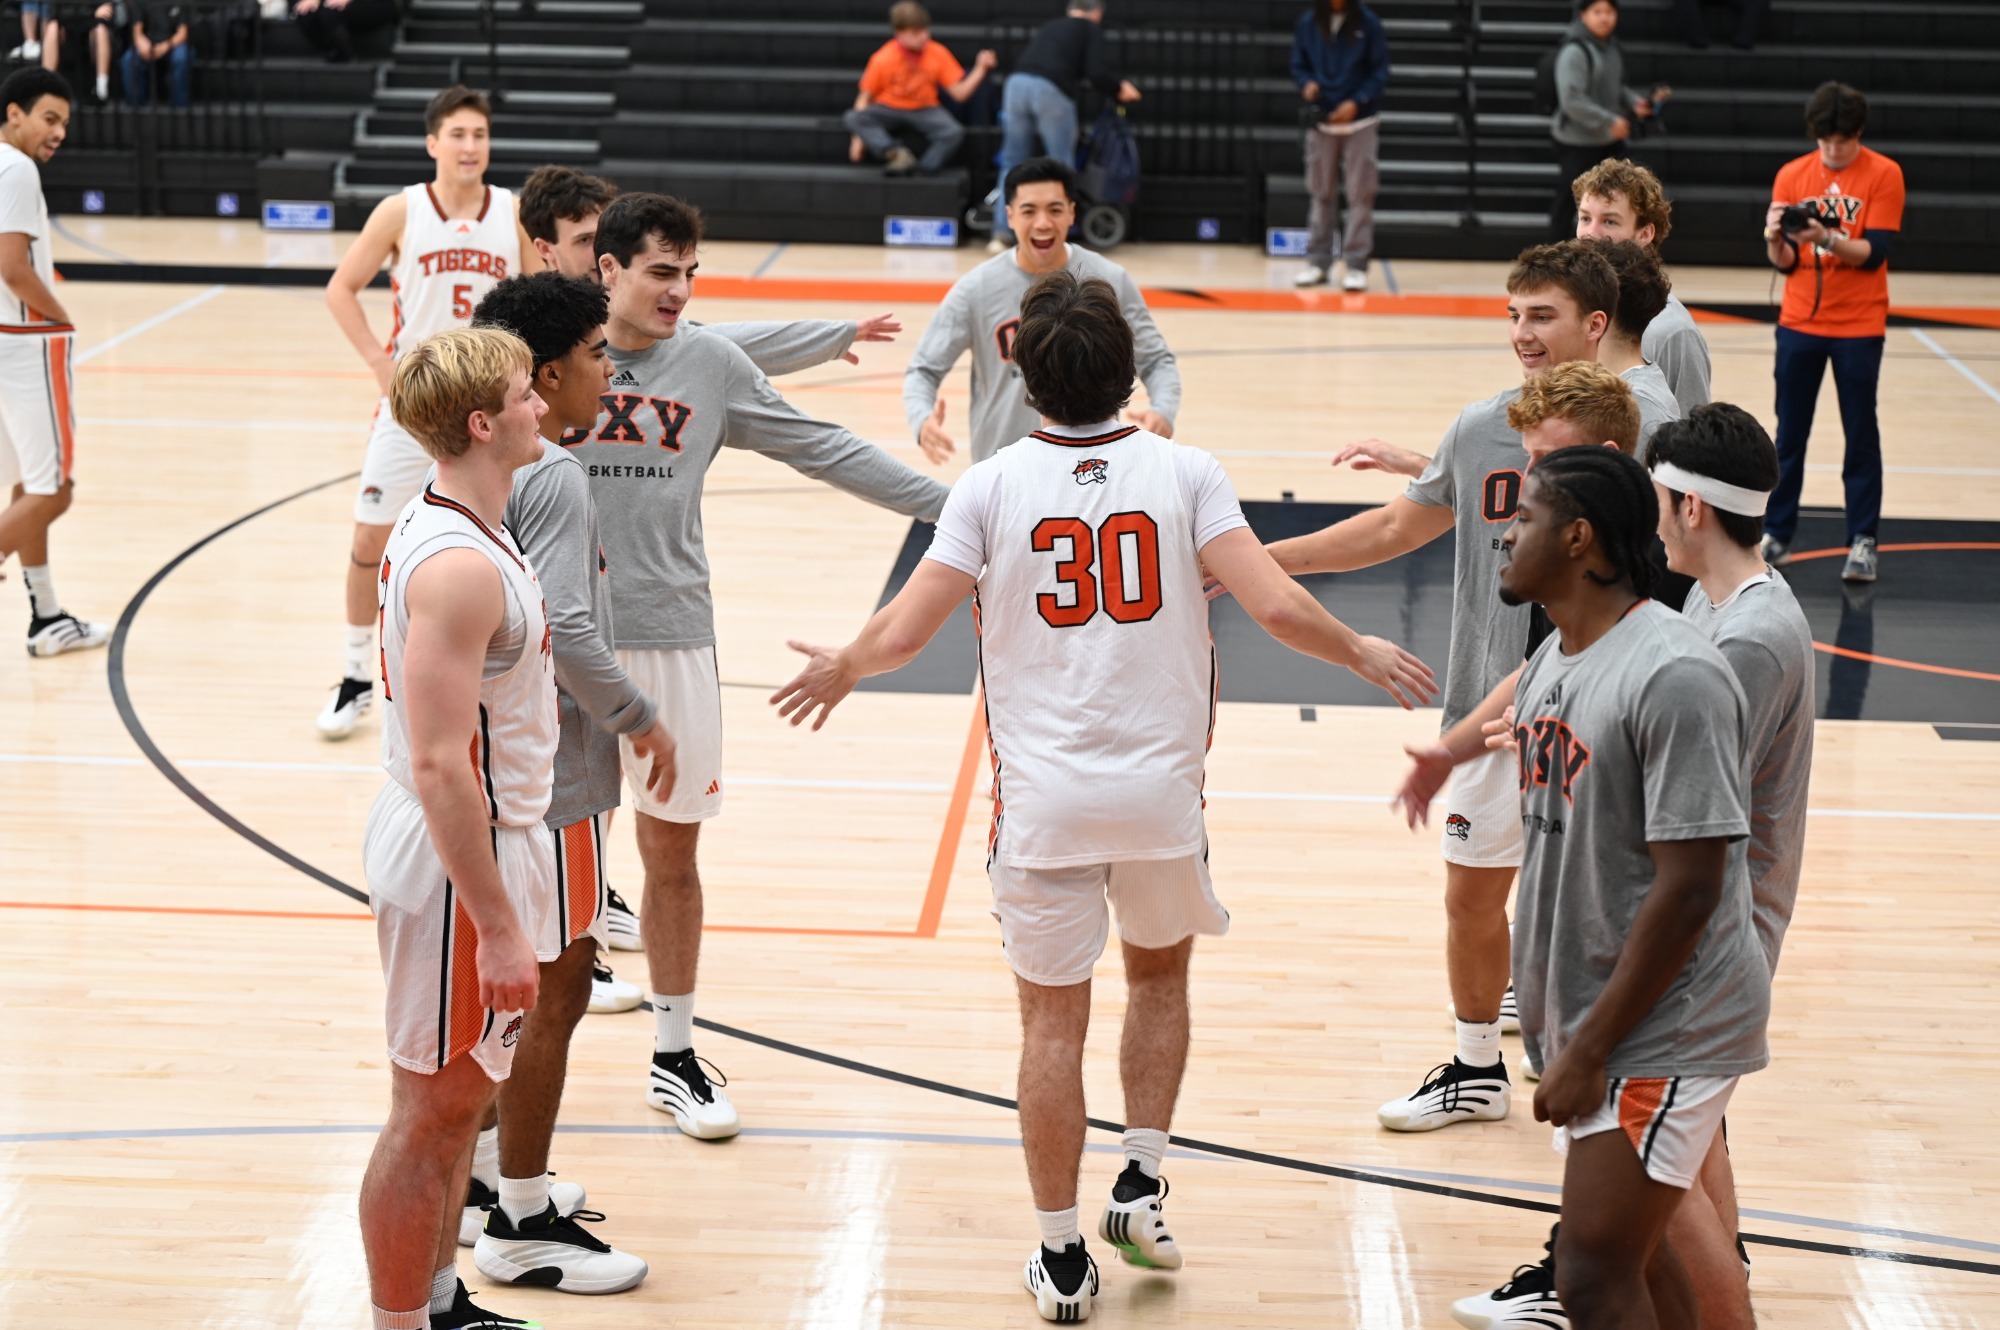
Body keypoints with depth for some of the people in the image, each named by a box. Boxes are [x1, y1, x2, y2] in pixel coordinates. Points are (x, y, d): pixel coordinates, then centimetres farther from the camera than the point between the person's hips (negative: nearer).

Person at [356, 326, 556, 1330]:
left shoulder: (444, 525, 7)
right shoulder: (459, 566, -25)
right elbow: (440, 764, -28)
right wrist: (498, 926, -26)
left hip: (474, 839, 10)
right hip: (457, 860, -10)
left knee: (461, 1097, 20)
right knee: (430, 1112, 1)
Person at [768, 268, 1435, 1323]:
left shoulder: (993, 485, -6)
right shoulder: (1184, 473, -5)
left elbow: (902, 633, -7)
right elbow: (1277, 609, -14)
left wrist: (838, 670, 14)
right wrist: (1363, 654, 5)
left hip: (1044, 799, -1)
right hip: (1162, 791, 1)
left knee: (1052, 1020, 8)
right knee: (1159, 973, 26)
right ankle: (1142, 1186, 19)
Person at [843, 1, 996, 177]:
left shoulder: (938, 54, -7)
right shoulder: (882, 59, -12)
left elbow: (959, 93, -5)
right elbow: (865, 98, -4)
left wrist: (980, 69, -18)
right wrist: (859, 137, -12)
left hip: (924, 110, 1)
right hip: (888, 109, -1)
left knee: (955, 132, -32)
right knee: (852, 118, -32)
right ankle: (897, 154, -44)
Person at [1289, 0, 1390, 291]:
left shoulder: (1367, 23, -7)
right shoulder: (1306, 24, 0)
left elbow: (1380, 71, -4)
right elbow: (1299, 66, 9)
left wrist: (1356, 102, -15)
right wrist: (1307, 84, -13)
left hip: (1360, 122, -2)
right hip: (1320, 121, 2)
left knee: (1360, 195, -4)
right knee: (1322, 193, 8)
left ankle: (1357, 265, -2)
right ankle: (1318, 261, 16)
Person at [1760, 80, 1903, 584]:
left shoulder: (1884, 175, -6)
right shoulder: (1792, 175, 1)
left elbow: (1875, 252, -14)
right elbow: (1785, 263, 2)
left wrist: (1826, 237, -29)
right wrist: (1776, 238, -20)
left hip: (1859, 326, -3)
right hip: (1799, 322, 3)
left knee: (1861, 435, 1)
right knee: (1789, 434, 6)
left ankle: (1863, 541, 5)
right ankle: (1777, 534, 12)